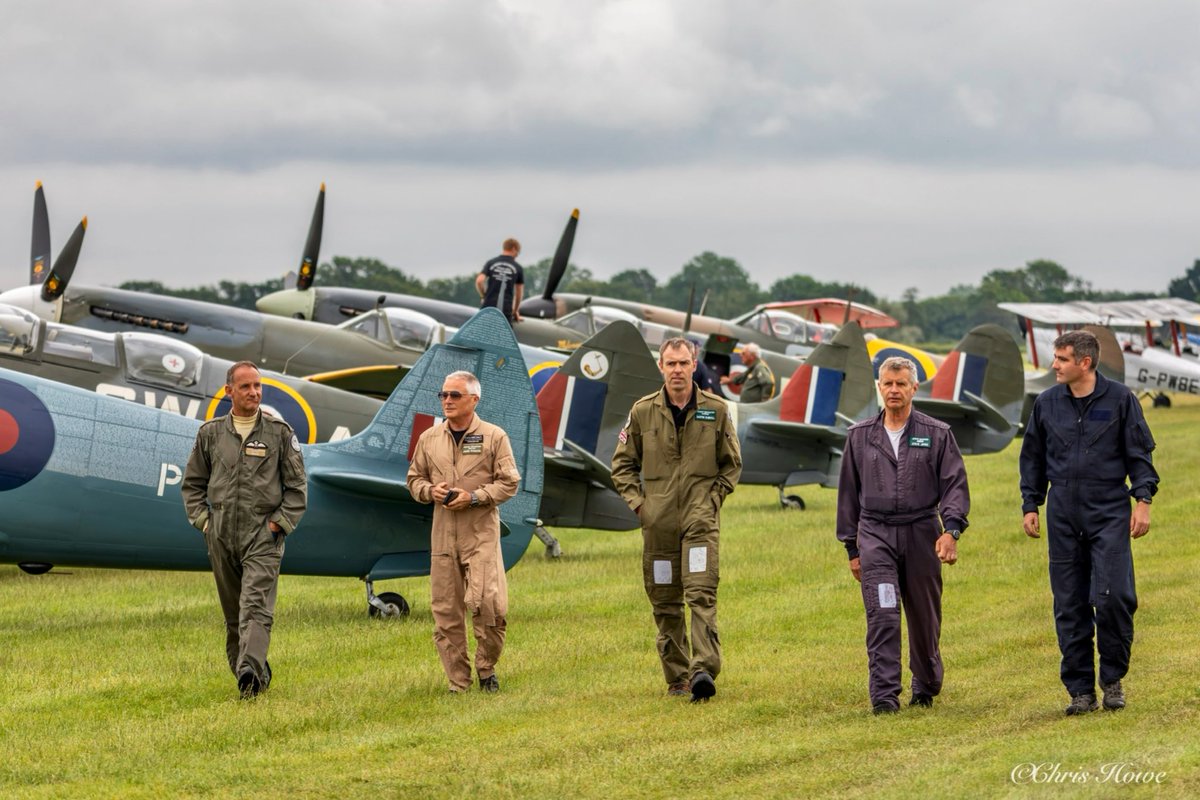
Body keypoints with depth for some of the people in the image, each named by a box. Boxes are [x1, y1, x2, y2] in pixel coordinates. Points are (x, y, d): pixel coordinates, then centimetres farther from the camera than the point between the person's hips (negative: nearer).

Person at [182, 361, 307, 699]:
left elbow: (297, 486, 6)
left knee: (256, 607, -17)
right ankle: (258, 673, 20)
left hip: (263, 535, -3)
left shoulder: (280, 432, 3)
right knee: (233, 613, 8)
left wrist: (278, 523, -3)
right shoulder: (211, 433, 9)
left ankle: (249, 672, -31)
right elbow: (193, 483, 18)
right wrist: (202, 519, 6)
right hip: (221, 536, 3)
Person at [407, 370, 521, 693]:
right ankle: (458, 683, 9)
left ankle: (486, 668, 7)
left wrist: (474, 496, -14)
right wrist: (430, 491, -3)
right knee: (445, 611, 2)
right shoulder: (429, 439, 12)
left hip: (481, 532, -4)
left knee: (487, 603, -15)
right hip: (443, 533, 4)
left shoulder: (494, 436, 1)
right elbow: (414, 479, 19)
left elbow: (509, 482, -1)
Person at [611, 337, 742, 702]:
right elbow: (623, 463, 14)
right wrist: (637, 502, 3)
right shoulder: (642, 412, 5)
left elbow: (732, 463, 15)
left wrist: (714, 497, 4)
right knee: (664, 601, 4)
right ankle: (676, 677, 12)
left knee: (702, 593, -14)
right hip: (658, 519, 2)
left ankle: (704, 670, -21)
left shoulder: (716, 410, 4)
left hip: (700, 517, -2)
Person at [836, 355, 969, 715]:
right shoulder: (860, 436, 9)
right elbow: (848, 492, 15)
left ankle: (926, 687, 28)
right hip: (876, 535, 0)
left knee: (924, 619, 8)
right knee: (882, 617, -13)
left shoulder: (937, 435, 4)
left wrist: (951, 529, -16)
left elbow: (955, 484, 0)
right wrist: (851, 547, 12)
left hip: (922, 535, 0)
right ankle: (884, 695, -16)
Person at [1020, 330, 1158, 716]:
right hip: (1063, 514, 3)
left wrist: (1143, 499, -6)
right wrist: (1030, 505, 11)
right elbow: (1032, 458, 17)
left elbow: (1140, 453, 3)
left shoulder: (1120, 399, 0)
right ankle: (1080, 690, 10)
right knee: (1069, 607, 3)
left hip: (1109, 513, -3)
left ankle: (1113, 679, 5)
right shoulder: (1047, 403, 8)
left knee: (1112, 596, -14)